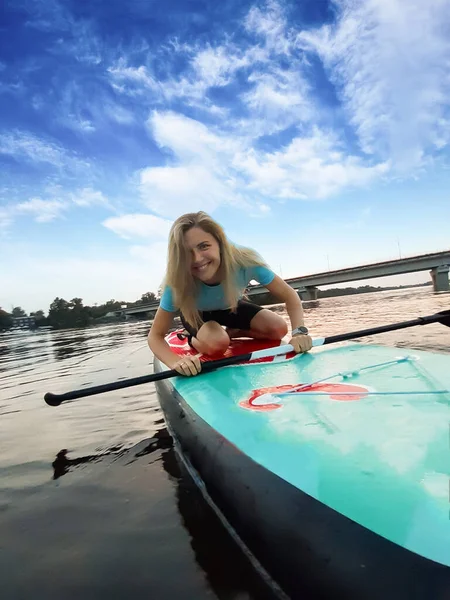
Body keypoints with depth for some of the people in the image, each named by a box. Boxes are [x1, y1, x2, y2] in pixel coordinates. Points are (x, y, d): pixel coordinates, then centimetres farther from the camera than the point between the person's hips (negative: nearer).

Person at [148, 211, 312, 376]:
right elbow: (155, 336, -32)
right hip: (198, 314, -2)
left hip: (232, 307, 2)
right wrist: (176, 362, -53)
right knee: (216, 344, -33)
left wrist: (299, 331, -46)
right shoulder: (178, 283, -37)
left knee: (279, 329, -16)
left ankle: (230, 332, 5)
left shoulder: (245, 261, -37)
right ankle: (193, 338, 1)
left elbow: (289, 295, -28)